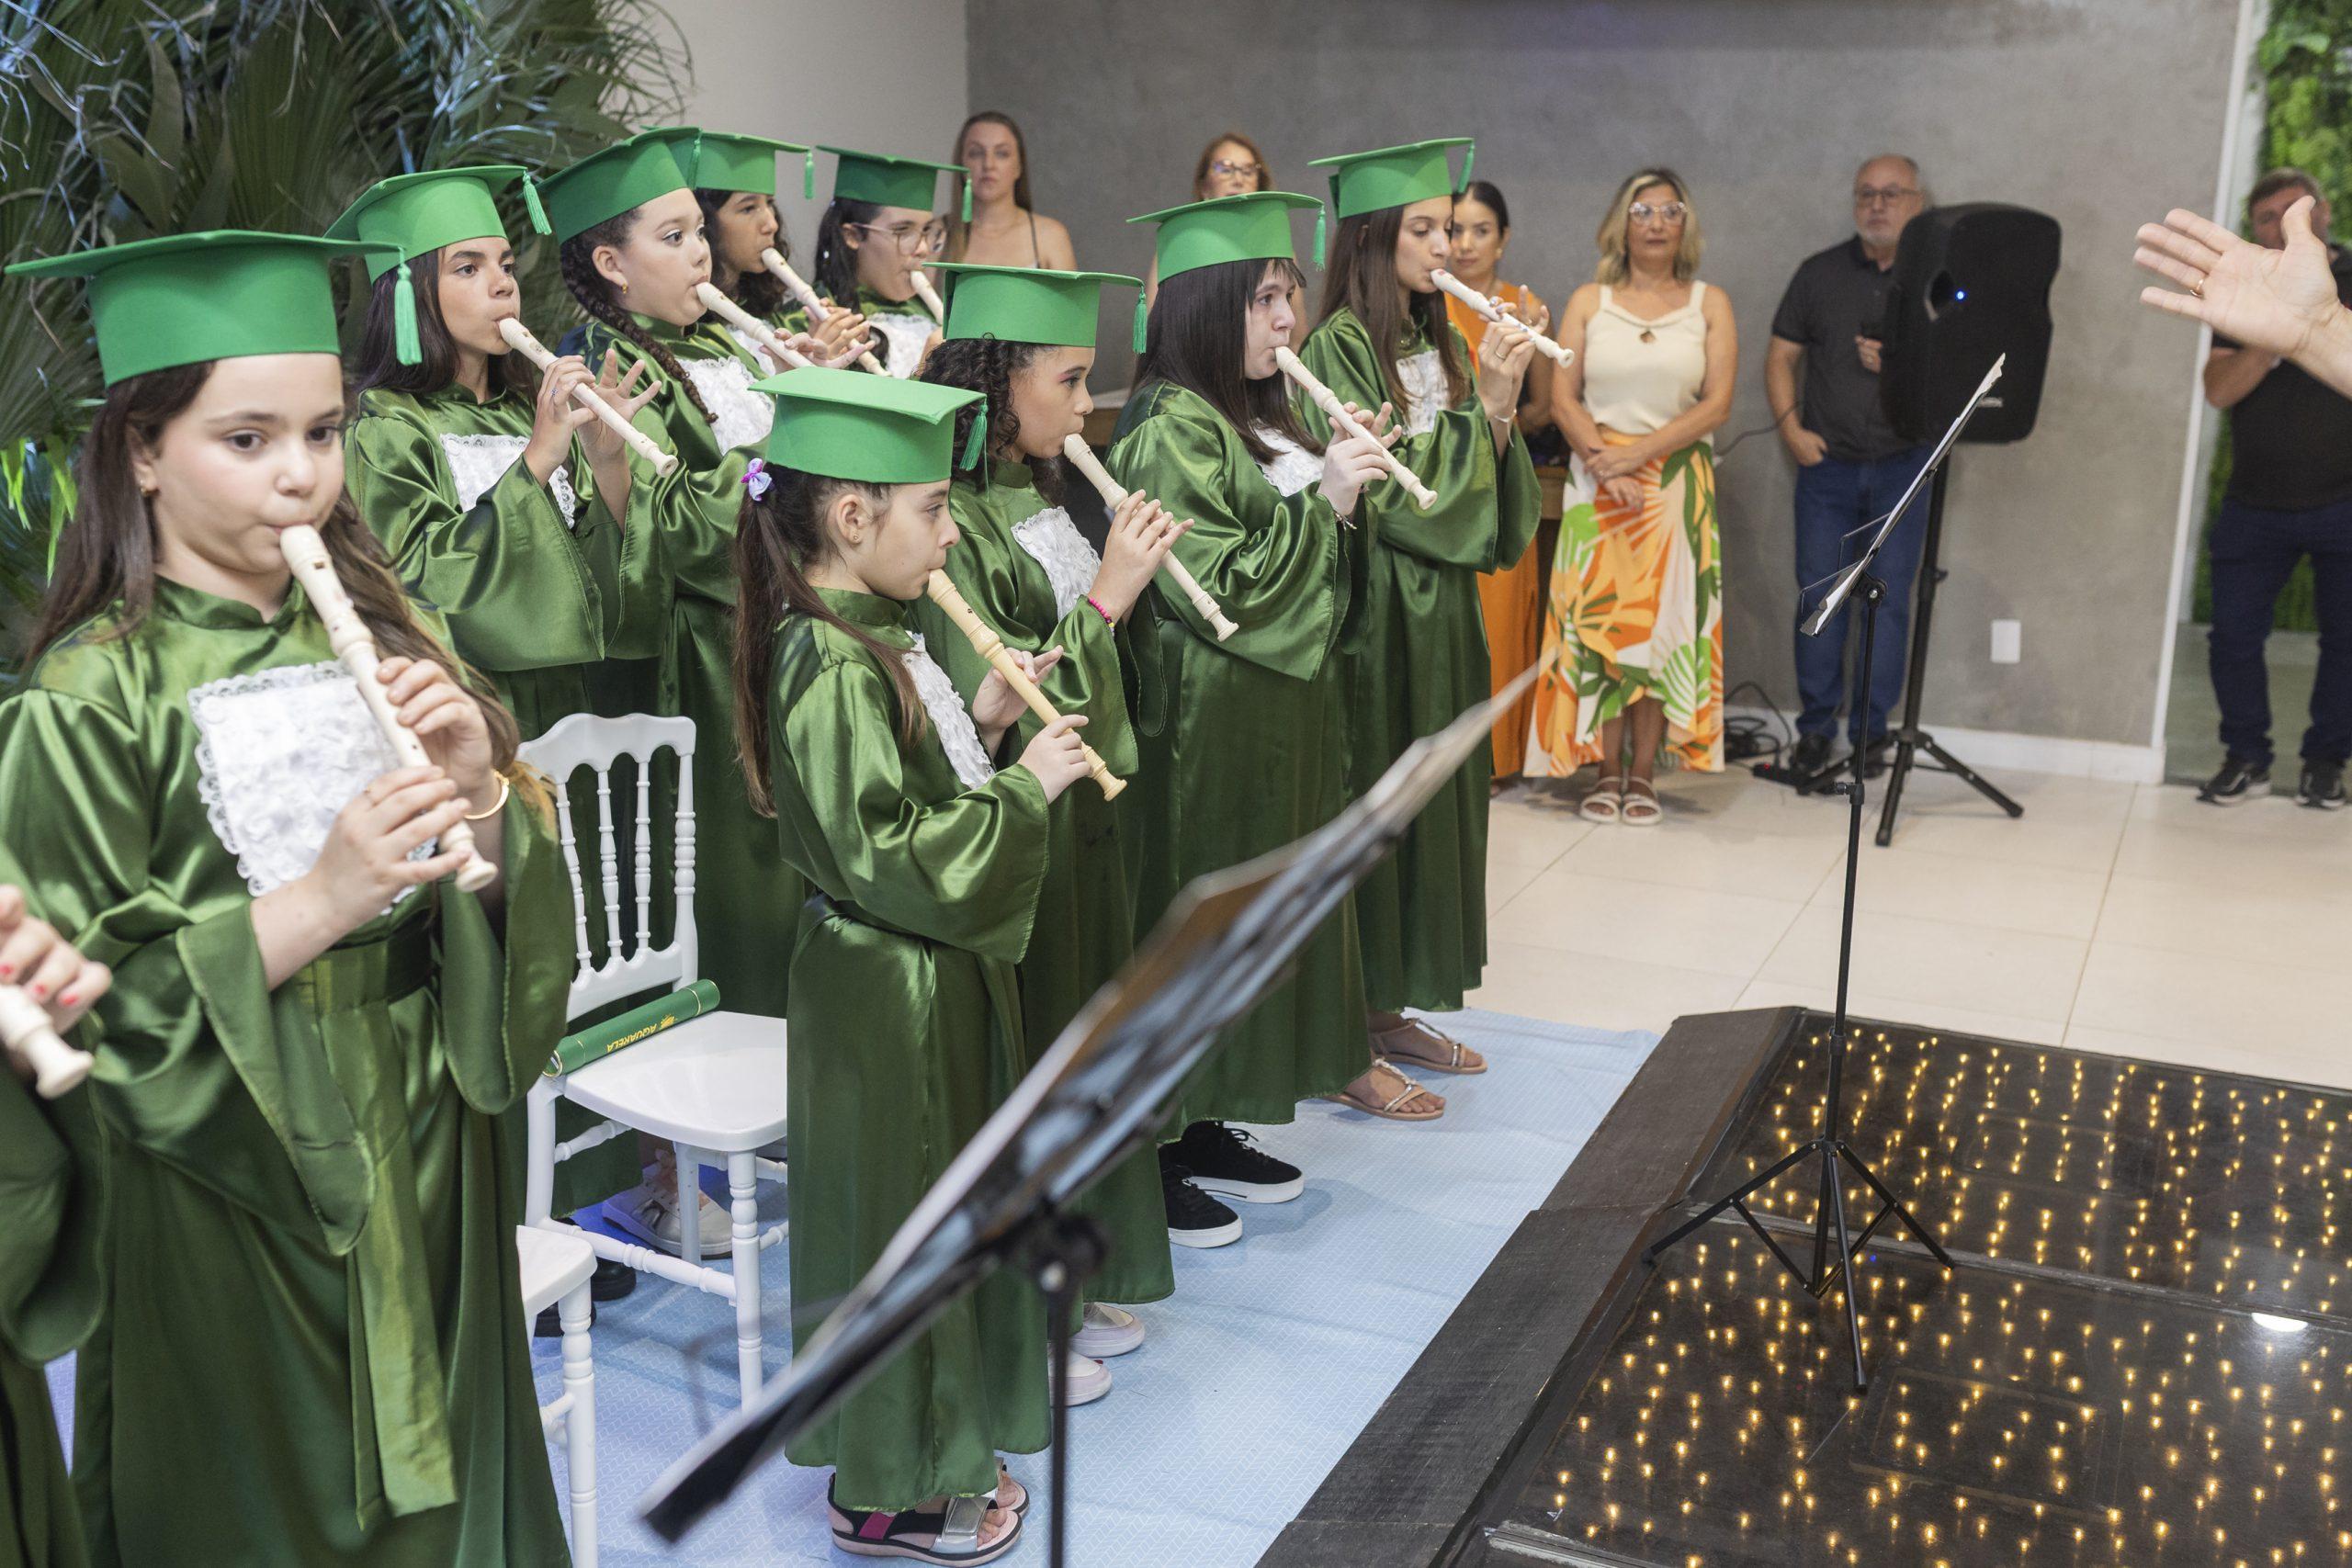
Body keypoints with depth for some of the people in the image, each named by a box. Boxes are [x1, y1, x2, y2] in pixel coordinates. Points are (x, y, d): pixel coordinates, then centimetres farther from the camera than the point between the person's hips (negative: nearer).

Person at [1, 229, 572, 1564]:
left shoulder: (379, 637, 2)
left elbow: (519, 899, 4)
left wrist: (480, 792, -16)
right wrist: (314, 903, -25)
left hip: (426, 1161, 5)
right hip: (234, 1193, -4)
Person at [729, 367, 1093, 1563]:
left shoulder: (871, 644, 6)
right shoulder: (834, 676, -24)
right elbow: (893, 858, -27)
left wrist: (979, 728, 3)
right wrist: (1023, 788, -19)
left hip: (937, 981, 10)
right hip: (891, 1000, -10)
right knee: (901, 1230, 5)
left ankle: (933, 1451, 37)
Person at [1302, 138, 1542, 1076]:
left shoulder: (1438, 345, 11)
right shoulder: (1340, 346, -12)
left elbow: (1484, 482, 9)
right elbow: (1385, 489, -18)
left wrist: (1502, 403, -8)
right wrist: (1484, 402, -16)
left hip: (1438, 605, 8)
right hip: (1375, 608, -8)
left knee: (1427, 799, 13)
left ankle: (1386, 1007, 25)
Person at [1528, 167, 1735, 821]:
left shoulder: (1709, 304, 7)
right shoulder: (1589, 301, 8)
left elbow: (1717, 403, -2)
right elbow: (1563, 396, 1)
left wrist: (1639, 452, -13)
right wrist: (1606, 463, -14)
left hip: (1678, 480, 0)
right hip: (1598, 482, 0)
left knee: (1664, 618, -2)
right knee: (1598, 618, -3)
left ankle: (1643, 774, 4)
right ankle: (1605, 772, 4)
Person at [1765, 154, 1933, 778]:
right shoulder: (1821, 273, 9)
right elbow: (1781, 356, 11)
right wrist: (1792, 428, -2)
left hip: (1903, 464, -1)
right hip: (1827, 464, 2)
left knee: (1889, 598, 0)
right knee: (1818, 594, 2)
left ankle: (1871, 732, 10)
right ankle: (1816, 728, 12)